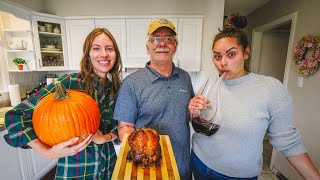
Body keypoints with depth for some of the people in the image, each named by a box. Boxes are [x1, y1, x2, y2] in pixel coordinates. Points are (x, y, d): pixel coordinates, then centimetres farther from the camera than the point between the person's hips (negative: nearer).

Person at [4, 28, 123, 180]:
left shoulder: (117, 87, -7)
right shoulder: (70, 83, -19)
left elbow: (119, 125, 2)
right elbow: (15, 116, -15)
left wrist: (106, 137, -17)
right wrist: (47, 152, -25)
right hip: (75, 167, -3)